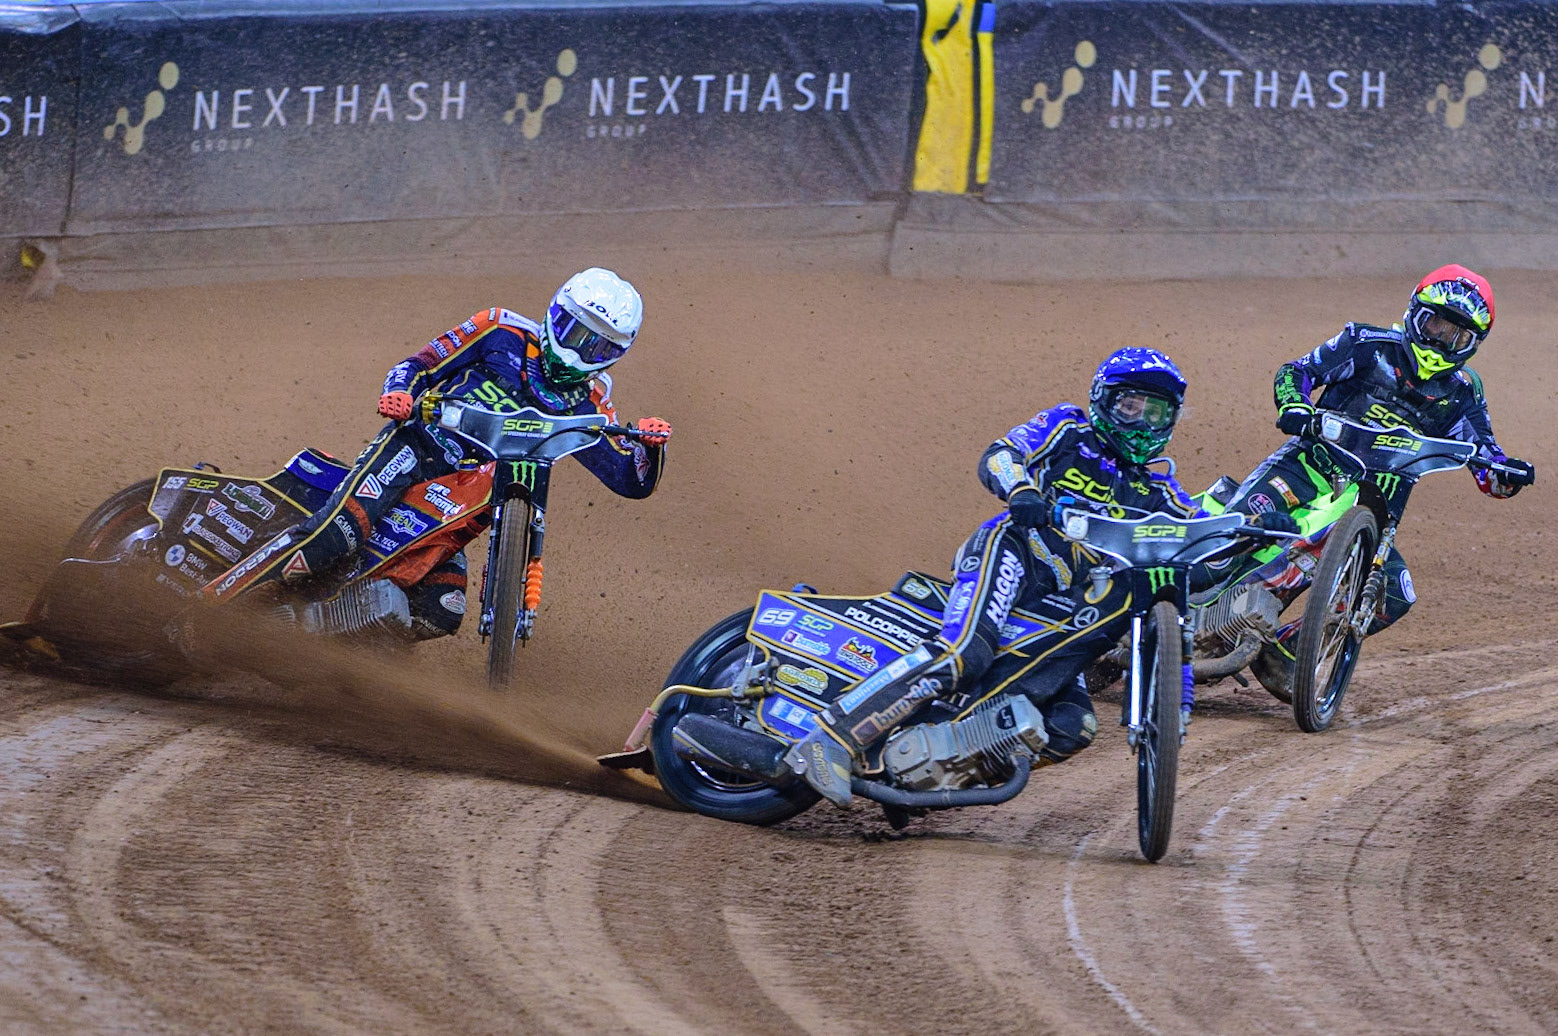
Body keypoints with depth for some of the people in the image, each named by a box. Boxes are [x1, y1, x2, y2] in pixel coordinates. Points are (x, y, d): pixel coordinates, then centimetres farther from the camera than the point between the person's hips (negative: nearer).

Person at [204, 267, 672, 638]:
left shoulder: (586, 409, 13)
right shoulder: (502, 332, 4)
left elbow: (631, 481, 8)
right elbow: (419, 365, 2)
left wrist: (650, 445, -14)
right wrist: (398, 392, -21)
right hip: (416, 450, -5)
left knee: (442, 614, -15)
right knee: (332, 537, -30)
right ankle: (217, 595, -26)